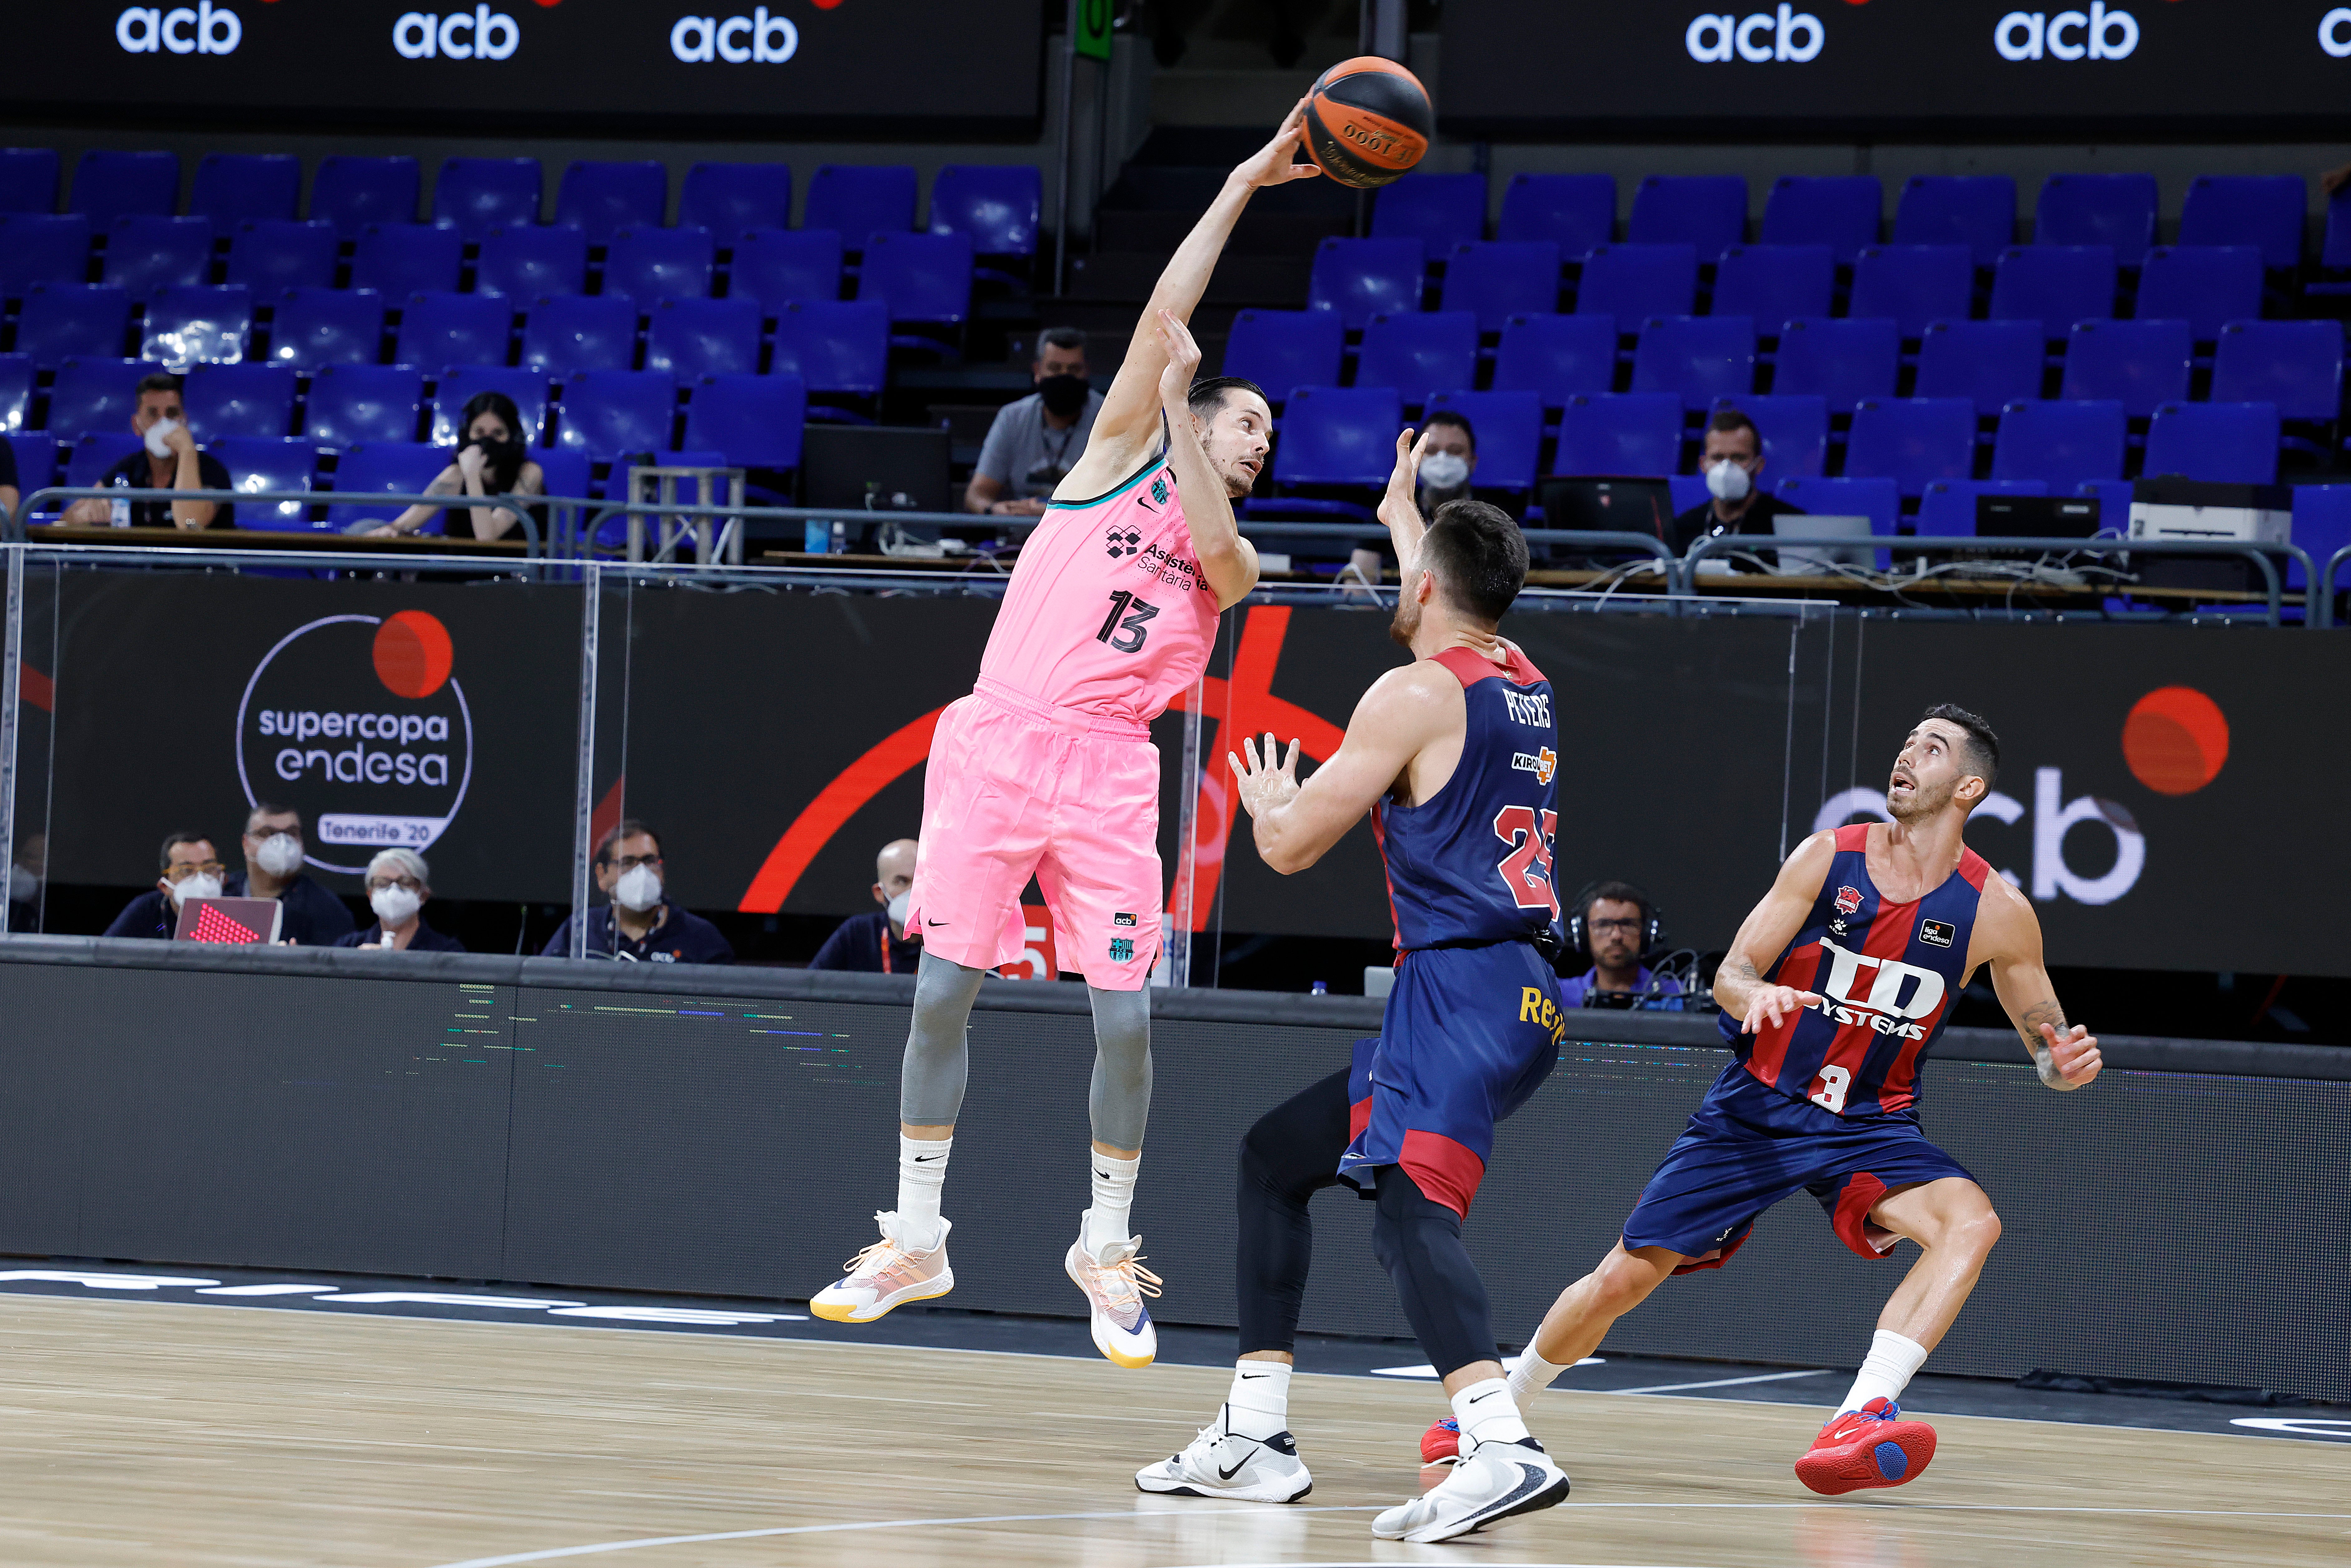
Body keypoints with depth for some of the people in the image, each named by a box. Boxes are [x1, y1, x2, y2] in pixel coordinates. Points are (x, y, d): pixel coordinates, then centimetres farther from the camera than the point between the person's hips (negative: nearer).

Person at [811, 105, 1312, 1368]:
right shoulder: (1125, 450, 11)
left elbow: (1212, 552, -8)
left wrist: (1186, 424, -5)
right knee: (942, 993, -3)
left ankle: (1107, 1250, 10)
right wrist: (1246, 181, 4)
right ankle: (915, 1241, 7)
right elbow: (1165, 314, 3)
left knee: (1126, 1018, -6)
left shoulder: (1236, 562, 17)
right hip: (999, 737, -2)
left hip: (1110, 767, 2)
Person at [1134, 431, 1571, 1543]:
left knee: (1410, 1200, -27)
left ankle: (1503, 1450, -47)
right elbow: (1452, 608, 44)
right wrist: (1405, 516, 60)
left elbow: (1291, 846, -4)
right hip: (1521, 996, 10)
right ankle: (1255, 1441, 20)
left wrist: (1267, 801, 19)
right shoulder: (1522, 680, 17)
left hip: (1461, 988, -10)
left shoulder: (1413, 695, -8)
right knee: (1274, 1155, 19)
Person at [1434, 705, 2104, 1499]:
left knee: (1970, 1223, -30)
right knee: (1622, 1280, 1)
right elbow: (1730, 973, -7)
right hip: (1756, 1107, 0)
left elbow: (2045, 1036, 5)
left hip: (1869, 1126, 0)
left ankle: (1859, 1420, -41)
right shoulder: (1829, 857, -7)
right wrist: (1752, 994, -32)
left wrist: (2064, 1064, -19)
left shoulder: (1996, 910, -7)